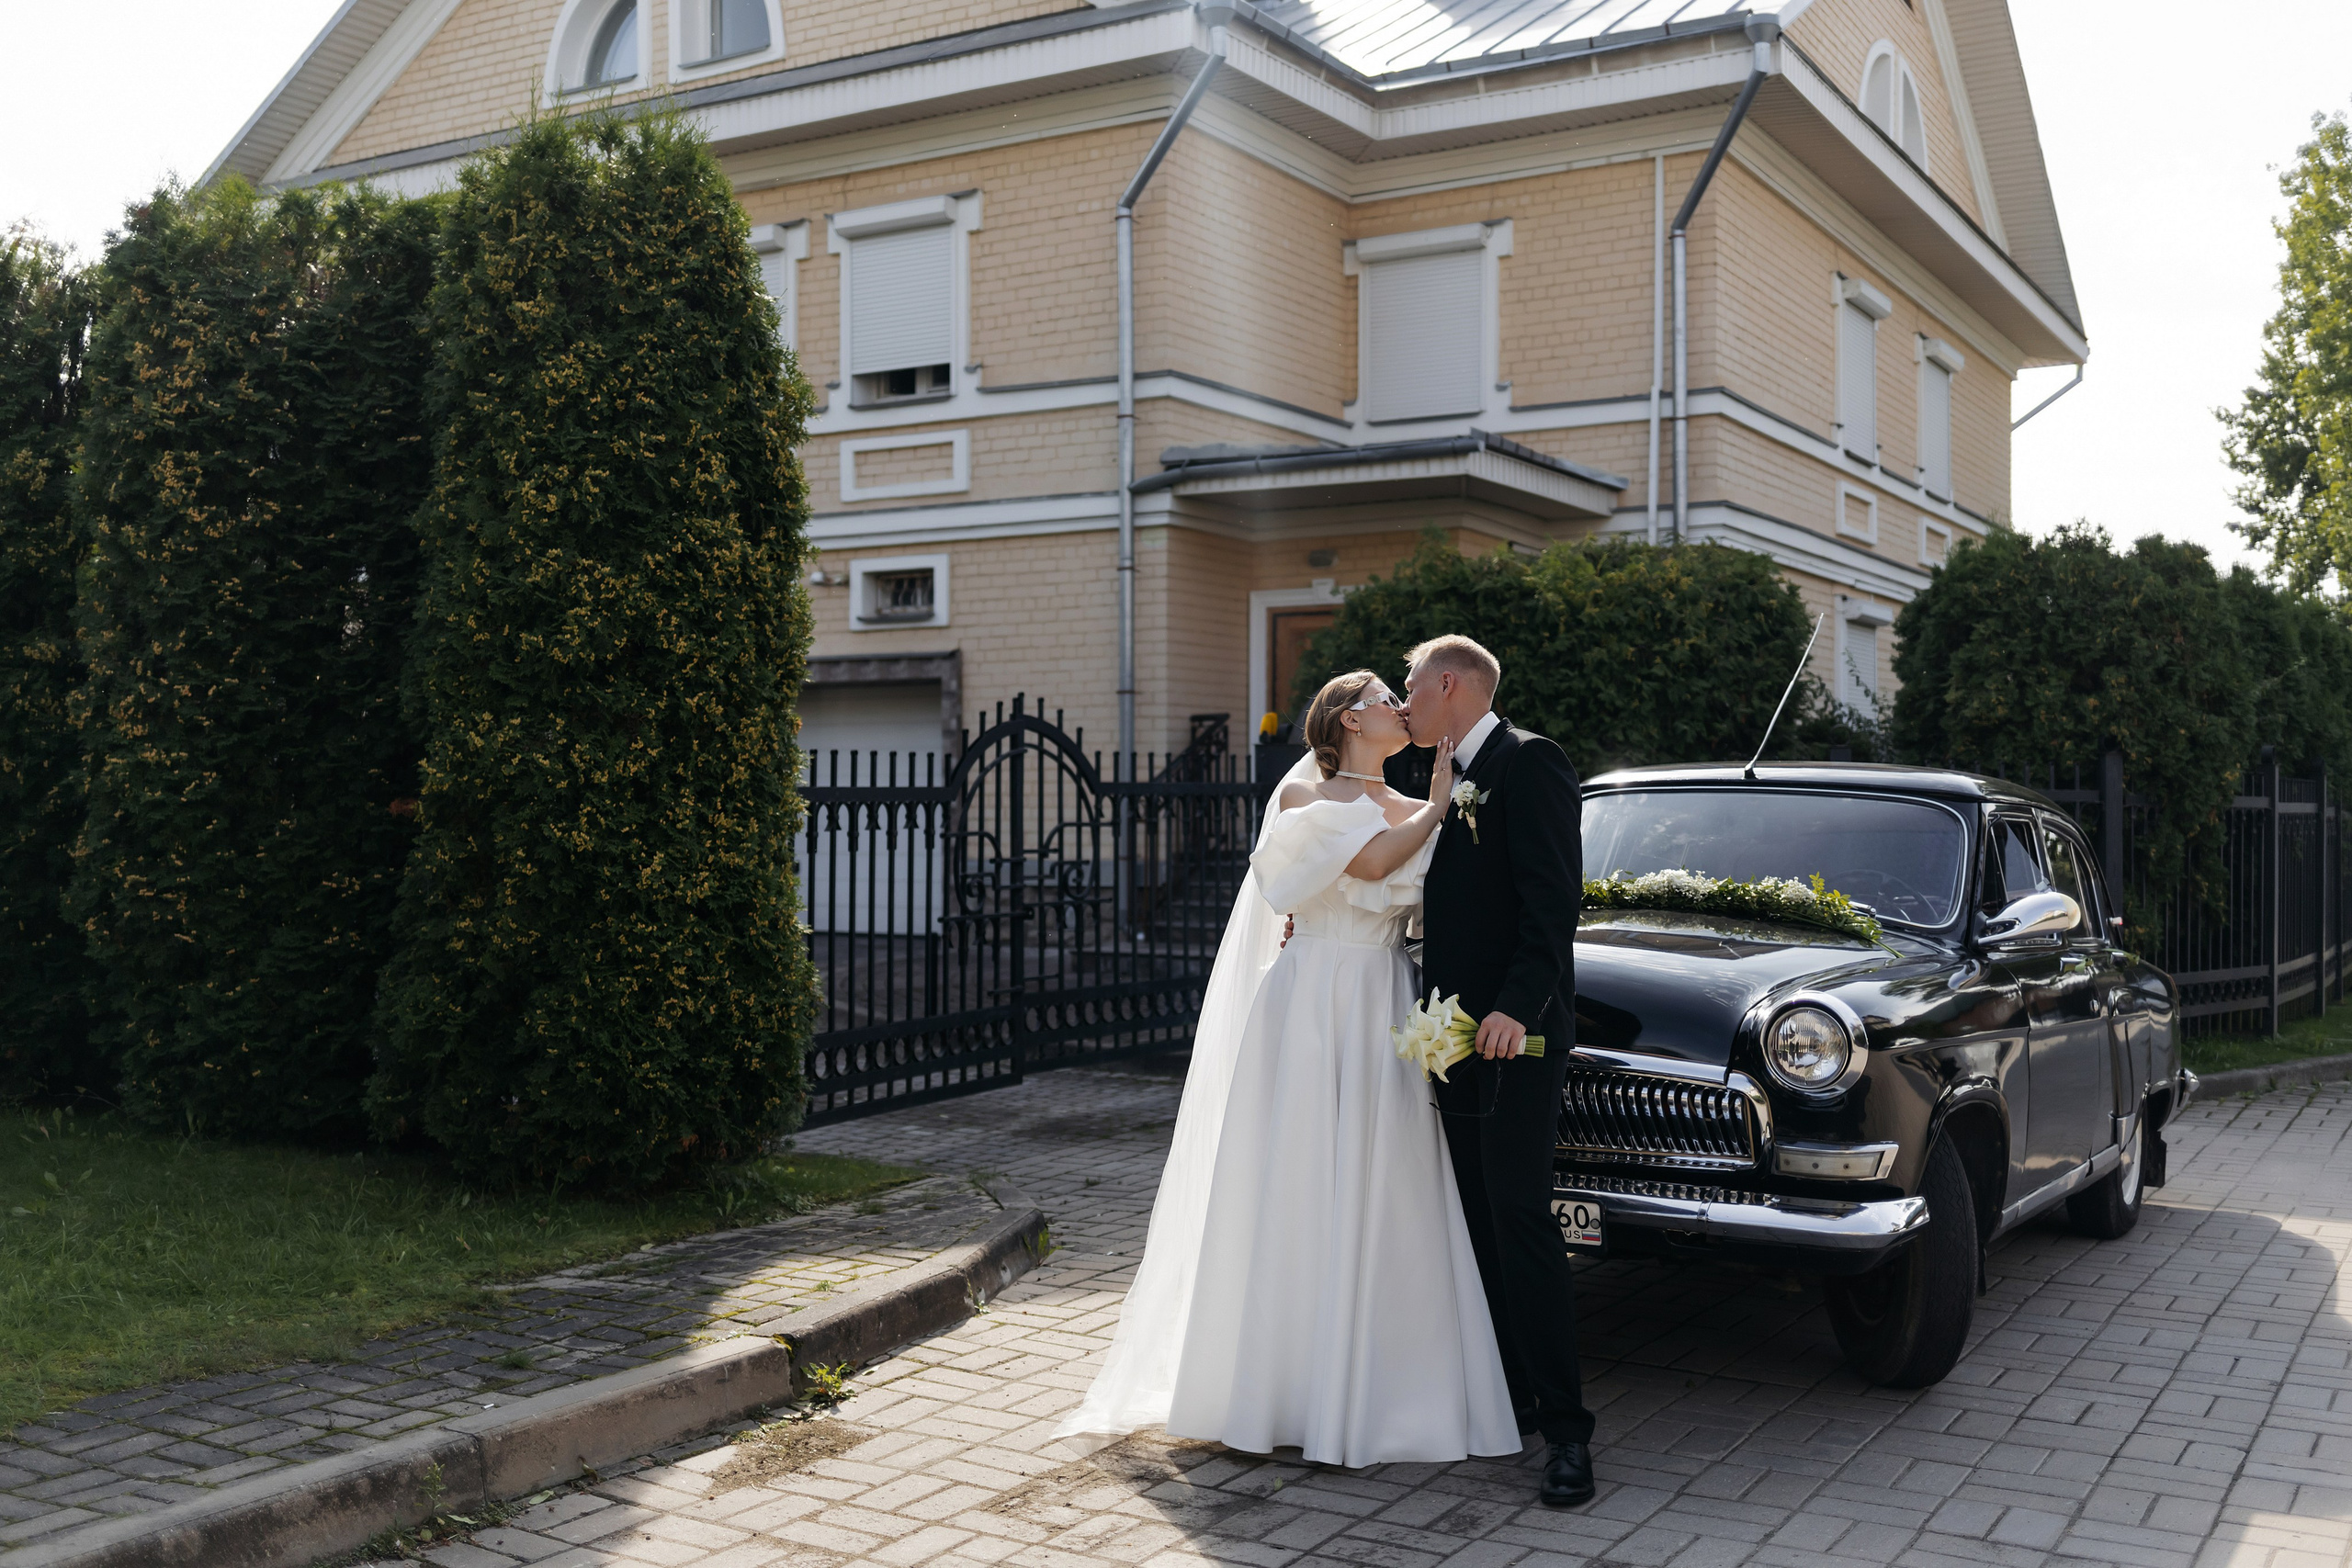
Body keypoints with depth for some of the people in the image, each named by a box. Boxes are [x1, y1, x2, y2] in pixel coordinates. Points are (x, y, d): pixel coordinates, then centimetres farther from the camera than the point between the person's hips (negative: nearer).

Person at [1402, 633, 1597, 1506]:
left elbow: (1553, 899, -19)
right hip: (1457, 1033, 9)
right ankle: (1510, 1397, 23)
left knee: (1521, 1222, -9)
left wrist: (1516, 1008, -27)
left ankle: (1566, 1431, -3)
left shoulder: (1528, 763, -10)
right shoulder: (1452, 783, 19)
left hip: (1511, 1036, -9)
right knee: (1482, 1224, 13)